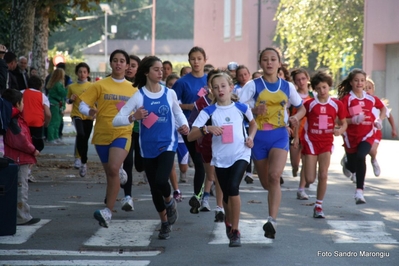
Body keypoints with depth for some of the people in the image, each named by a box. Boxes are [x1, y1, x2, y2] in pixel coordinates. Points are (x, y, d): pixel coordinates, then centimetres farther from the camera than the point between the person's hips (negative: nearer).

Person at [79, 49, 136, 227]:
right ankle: (110, 205, 26)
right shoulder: (100, 85, 2)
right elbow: (82, 106, 0)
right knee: (110, 173, 10)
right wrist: (90, 112, -21)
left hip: (122, 133, -1)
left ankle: (108, 211, -18)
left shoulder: (133, 89, 8)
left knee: (114, 168, -21)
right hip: (102, 133, 1)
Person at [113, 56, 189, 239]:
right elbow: (116, 120, -11)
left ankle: (170, 201, 12)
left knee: (161, 181, -23)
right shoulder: (139, 96, -7)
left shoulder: (169, 93, -1)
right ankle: (165, 222, 32)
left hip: (167, 145, -1)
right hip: (148, 148, 1)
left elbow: (178, 112, 19)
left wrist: (184, 125, -1)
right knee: (154, 188, 10)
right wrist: (134, 117, -28)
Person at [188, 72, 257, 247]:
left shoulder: (241, 108, -1)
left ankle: (235, 231, -11)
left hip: (240, 155, -2)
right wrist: (207, 129, -26)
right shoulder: (209, 111, -4)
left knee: (233, 187, -22)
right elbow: (190, 136, -10)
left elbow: (253, 123, 21)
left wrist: (251, 137, 1)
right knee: (226, 194, 12)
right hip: (220, 158, 2)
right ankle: (229, 222, 44)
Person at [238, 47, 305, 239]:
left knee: (274, 176, -22)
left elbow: (301, 108, 16)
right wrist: (254, 110, -30)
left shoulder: (287, 86, 4)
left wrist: (296, 117, -6)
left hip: (279, 135, 0)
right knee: (266, 183, 10)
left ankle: (272, 221, -25)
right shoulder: (253, 85, -3)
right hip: (259, 136, 1)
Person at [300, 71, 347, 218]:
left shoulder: (337, 104, 0)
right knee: (310, 179, -5)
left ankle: (318, 206, 5)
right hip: (311, 141, -1)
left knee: (323, 175, -8)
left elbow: (344, 123, 9)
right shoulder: (309, 104, -5)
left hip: (326, 142, 1)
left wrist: (340, 130, -13)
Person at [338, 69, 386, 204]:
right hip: (351, 136, 0)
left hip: (367, 135, 0)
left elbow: (383, 108, 20)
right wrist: (353, 120, -28)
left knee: (360, 157, -26)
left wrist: (379, 120, 4)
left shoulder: (371, 98, 1)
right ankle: (348, 165, 51)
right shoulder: (346, 99, -8)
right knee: (353, 164, 9)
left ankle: (359, 191, -21)